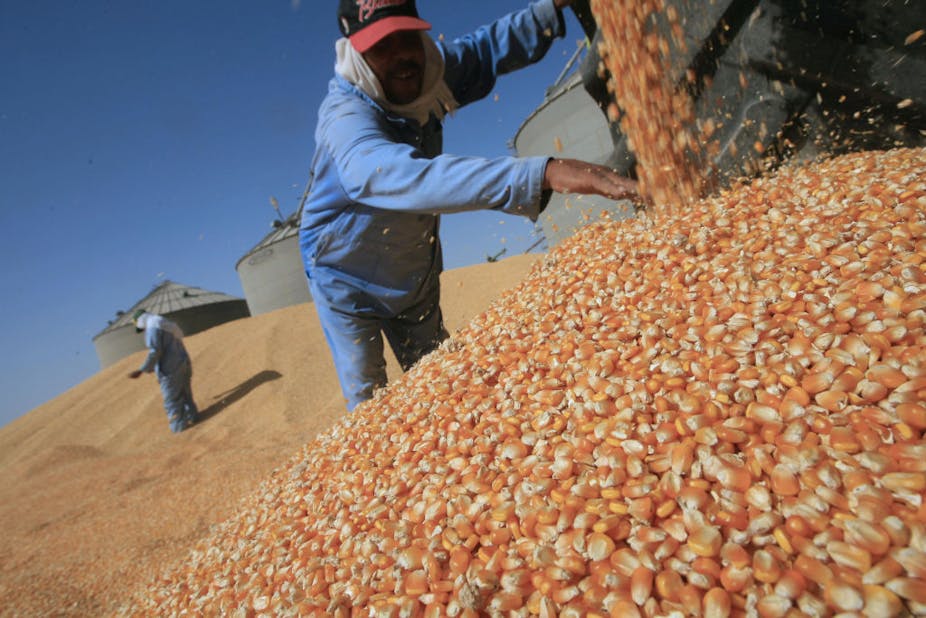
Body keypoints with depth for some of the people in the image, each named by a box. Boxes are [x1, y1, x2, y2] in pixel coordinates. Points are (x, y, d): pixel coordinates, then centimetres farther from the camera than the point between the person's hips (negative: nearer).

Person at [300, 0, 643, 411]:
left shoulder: (427, 69, -11)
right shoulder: (345, 117, -33)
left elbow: (490, 47, 5)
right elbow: (407, 176, -53)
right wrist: (544, 173, -64)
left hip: (415, 278, 6)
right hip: (347, 285, -5)